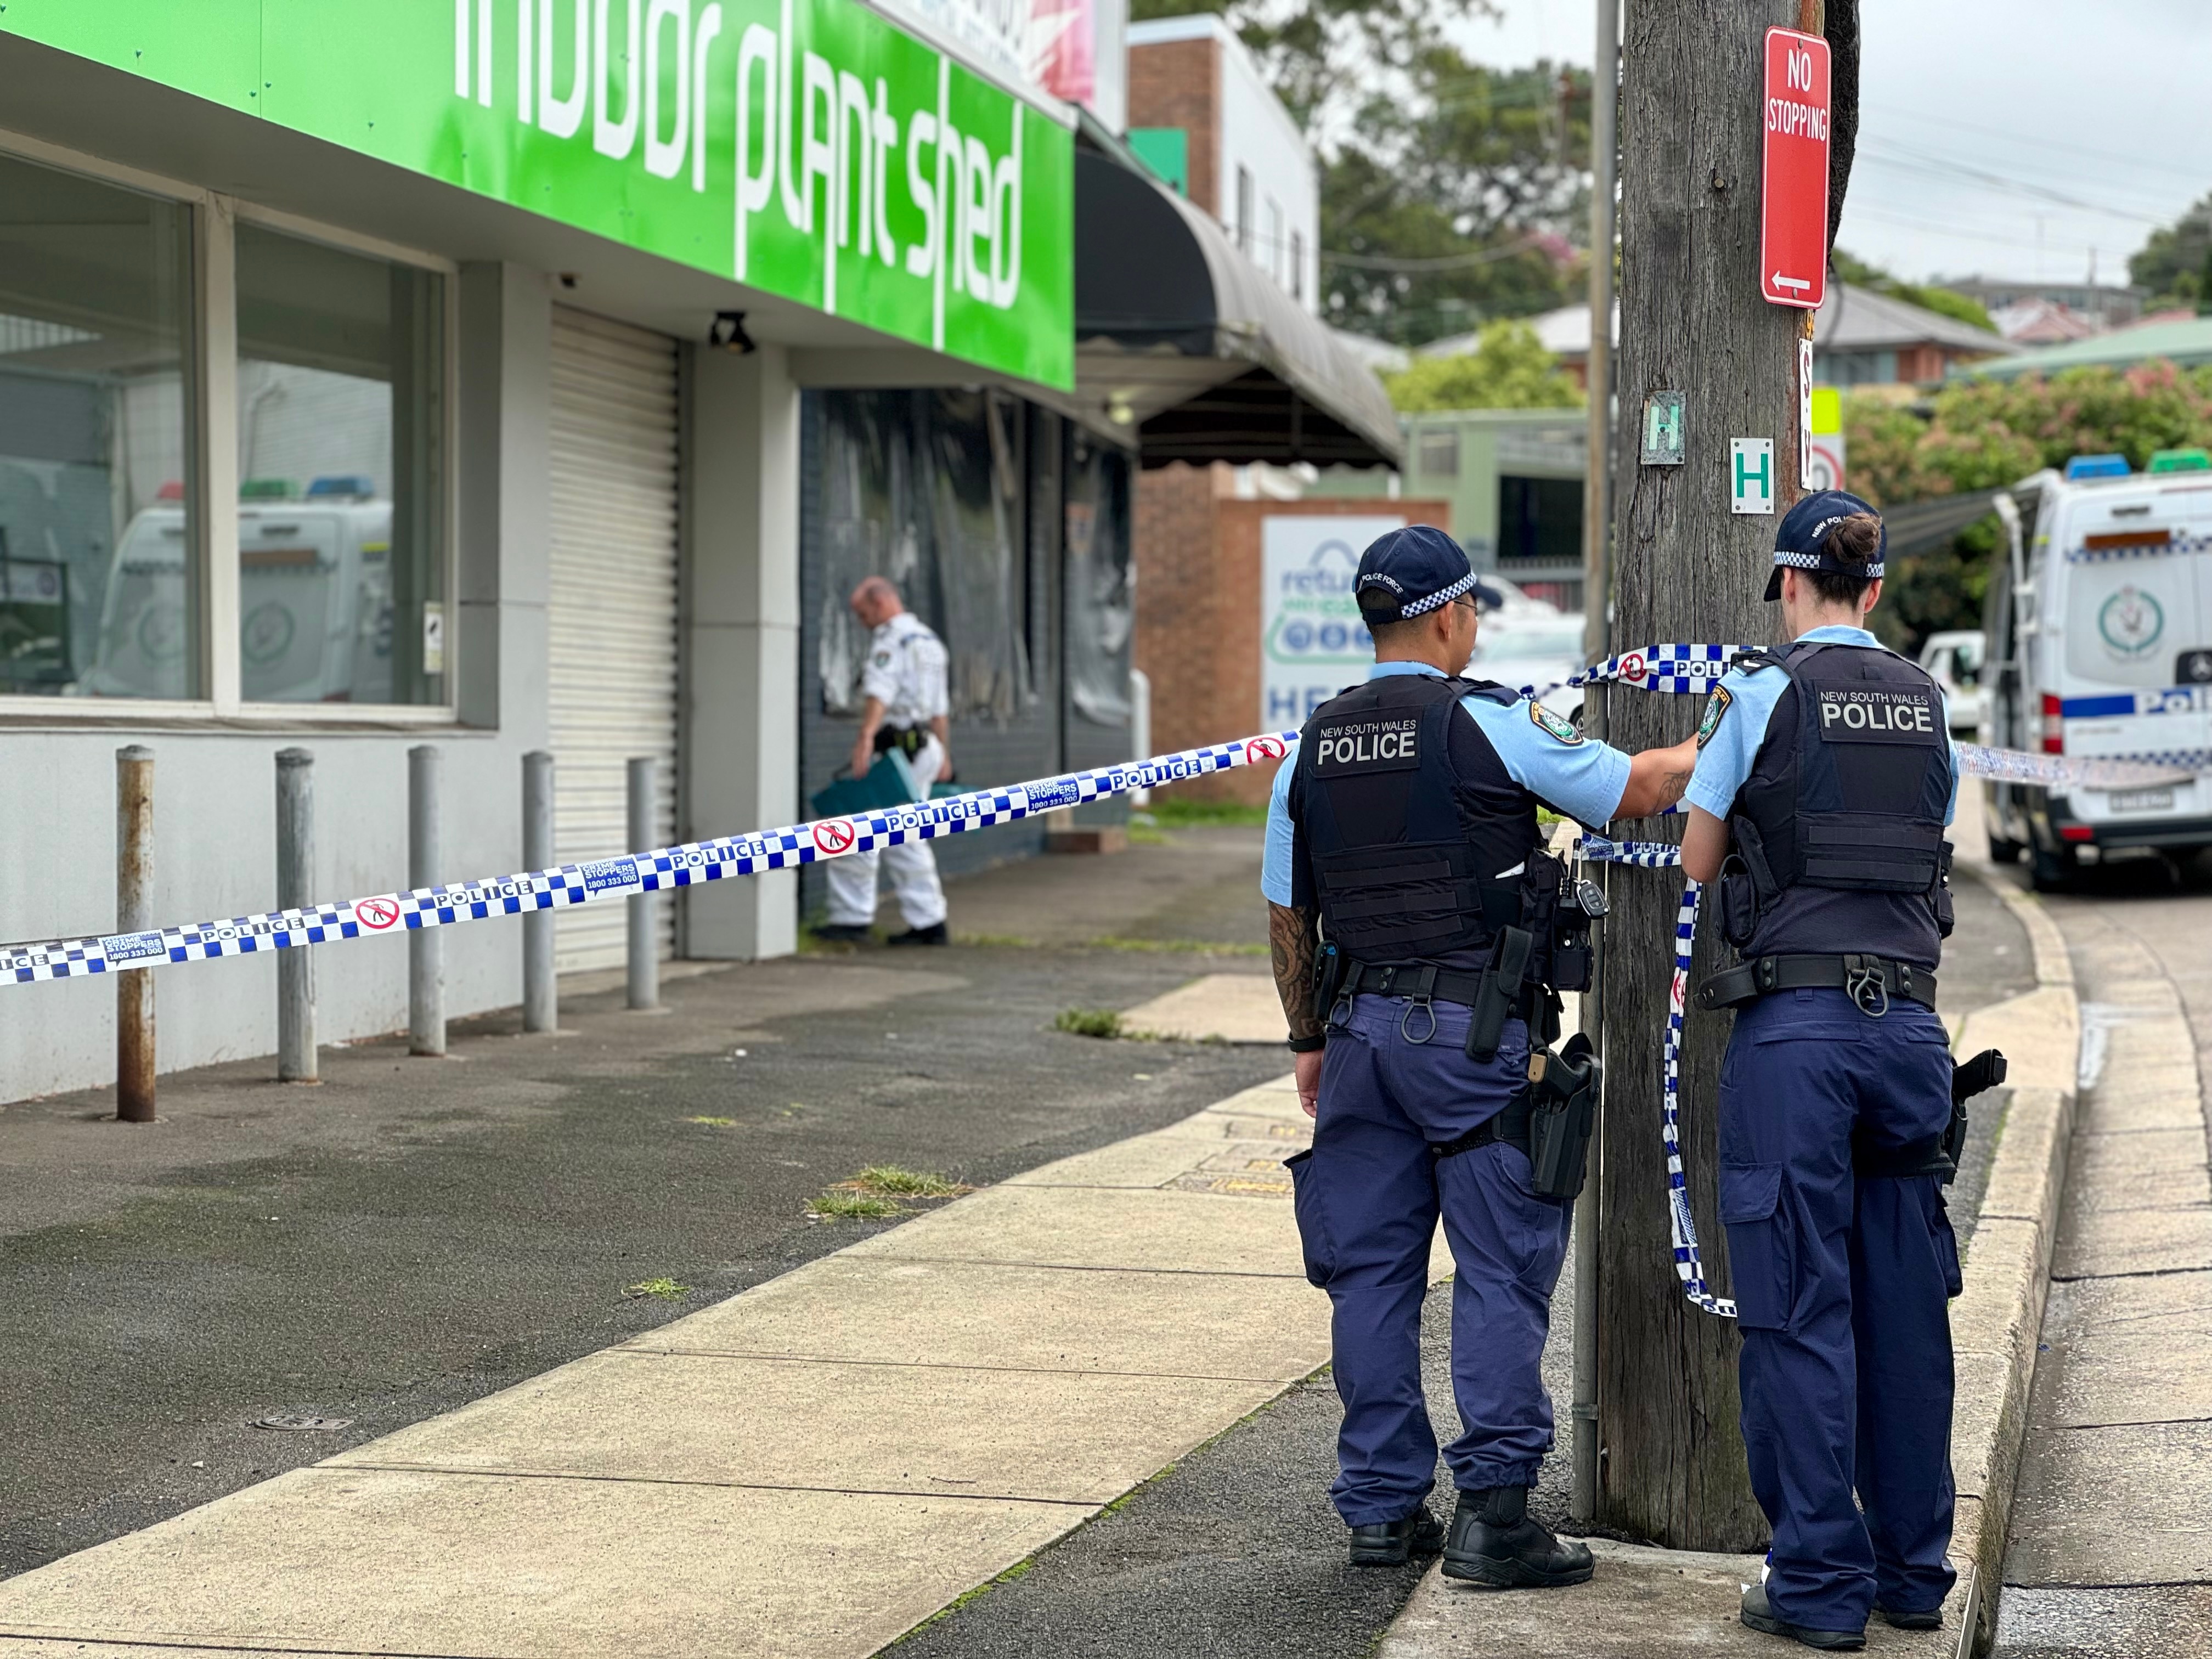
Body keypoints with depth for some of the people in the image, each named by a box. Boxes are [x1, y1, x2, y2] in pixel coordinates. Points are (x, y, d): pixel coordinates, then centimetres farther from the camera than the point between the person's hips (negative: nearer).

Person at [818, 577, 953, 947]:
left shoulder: (890, 639, -10)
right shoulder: (929, 641, 20)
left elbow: (880, 692, -26)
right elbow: (939, 708, 25)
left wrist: (865, 738, -37)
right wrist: (943, 753, 31)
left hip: (894, 747, -10)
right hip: (922, 747, 10)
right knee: (906, 838, 12)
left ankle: (853, 918, -6)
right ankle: (928, 923, 9)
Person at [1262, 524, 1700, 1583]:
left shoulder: (1314, 746, 9)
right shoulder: (1488, 724, -8)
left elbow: (1287, 913, 13)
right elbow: (1637, 791, 0)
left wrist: (1309, 1040, 23)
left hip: (1362, 1028, 6)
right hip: (1473, 1028, -5)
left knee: (1373, 1269, 9)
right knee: (1500, 1269, -2)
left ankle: (1382, 1507, 13)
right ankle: (1492, 1513, -5)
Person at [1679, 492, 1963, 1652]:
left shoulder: (1761, 694, -4)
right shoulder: (1925, 705, 11)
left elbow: (1696, 864, 4)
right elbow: (1930, 849, 17)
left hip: (1795, 1023, -5)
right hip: (1908, 1018, 5)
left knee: (1801, 1306, 0)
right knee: (1905, 1302, 11)